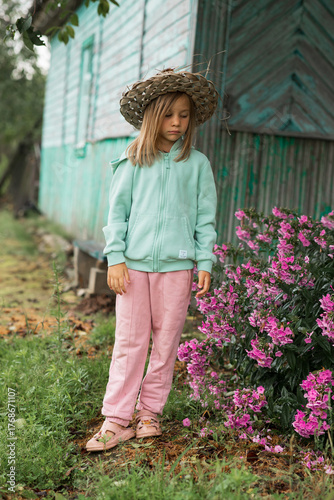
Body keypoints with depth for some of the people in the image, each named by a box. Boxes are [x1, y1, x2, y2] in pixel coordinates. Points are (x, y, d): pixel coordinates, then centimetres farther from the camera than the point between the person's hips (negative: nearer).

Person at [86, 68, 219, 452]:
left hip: (176, 265, 1)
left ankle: (150, 412, 21)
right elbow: (117, 211, 6)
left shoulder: (197, 164, 7)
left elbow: (205, 217, 7)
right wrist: (115, 258, -2)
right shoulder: (133, 162, 6)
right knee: (129, 341, 1)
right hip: (134, 263, 0)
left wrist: (205, 263, 2)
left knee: (166, 342, 6)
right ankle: (116, 420, 7)